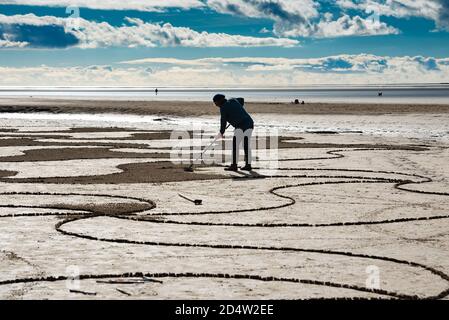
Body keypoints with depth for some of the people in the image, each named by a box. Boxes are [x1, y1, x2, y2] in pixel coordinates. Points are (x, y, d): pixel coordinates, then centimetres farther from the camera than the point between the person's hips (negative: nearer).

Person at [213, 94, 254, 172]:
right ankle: (248, 165, 11)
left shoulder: (223, 108, -4)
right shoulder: (233, 100, 16)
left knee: (235, 145, -3)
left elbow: (223, 121, 1)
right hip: (250, 123, 8)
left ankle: (234, 165, -5)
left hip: (241, 126, -8)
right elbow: (242, 100, 35)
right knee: (247, 145, 10)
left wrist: (221, 133, 15)